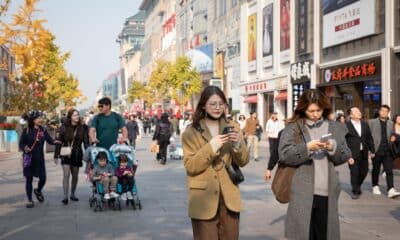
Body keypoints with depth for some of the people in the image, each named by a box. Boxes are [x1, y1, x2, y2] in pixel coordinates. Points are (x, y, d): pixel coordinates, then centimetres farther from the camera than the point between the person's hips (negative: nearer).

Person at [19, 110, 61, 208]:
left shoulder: (43, 130, 5)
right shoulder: (26, 130, -4)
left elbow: (49, 139, 0)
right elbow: (21, 143, -3)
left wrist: (54, 141, -21)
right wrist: (25, 148, -23)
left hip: (39, 159, 3)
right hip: (29, 158, -3)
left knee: (43, 178, 2)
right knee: (29, 179, 3)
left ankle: (38, 191, 35)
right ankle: (30, 200, 15)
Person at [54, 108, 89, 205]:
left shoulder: (82, 127, 0)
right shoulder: (64, 127, -3)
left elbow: (86, 142, 2)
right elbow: (59, 141, -1)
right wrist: (56, 155, -2)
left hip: (77, 154, 2)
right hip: (66, 154, -2)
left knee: (75, 175, 11)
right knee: (66, 174, -11)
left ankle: (72, 194, 26)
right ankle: (65, 196, -11)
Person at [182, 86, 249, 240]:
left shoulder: (232, 127, 9)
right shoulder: (191, 132, -3)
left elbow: (243, 162, 6)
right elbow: (190, 166, -10)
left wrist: (237, 144, -13)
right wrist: (210, 147, -21)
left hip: (229, 195, 3)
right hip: (204, 197, -3)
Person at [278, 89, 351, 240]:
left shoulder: (335, 128, 11)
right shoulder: (293, 128, 1)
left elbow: (345, 156, 10)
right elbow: (284, 155, -8)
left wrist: (333, 148, -10)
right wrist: (307, 148, -18)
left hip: (327, 192, 3)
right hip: (303, 193, -3)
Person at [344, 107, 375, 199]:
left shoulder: (365, 125, 10)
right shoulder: (346, 126, -8)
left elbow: (369, 138, 13)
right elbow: (344, 141, -10)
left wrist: (372, 150, 10)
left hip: (364, 153, 5)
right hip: (353, 153, -5)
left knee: (364, 171, 11)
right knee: (354, 172, -2)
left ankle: (358, 186, 38)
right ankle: (355, 191, 13)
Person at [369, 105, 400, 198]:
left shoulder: (391, 123, 13)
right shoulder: (372, 122, 3)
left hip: (387, 151, 2)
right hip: (377, 151, -2)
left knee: (389, 171, -8)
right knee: (376, 170, 11)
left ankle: (391, 190, -13)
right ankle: (375, 187, 28)